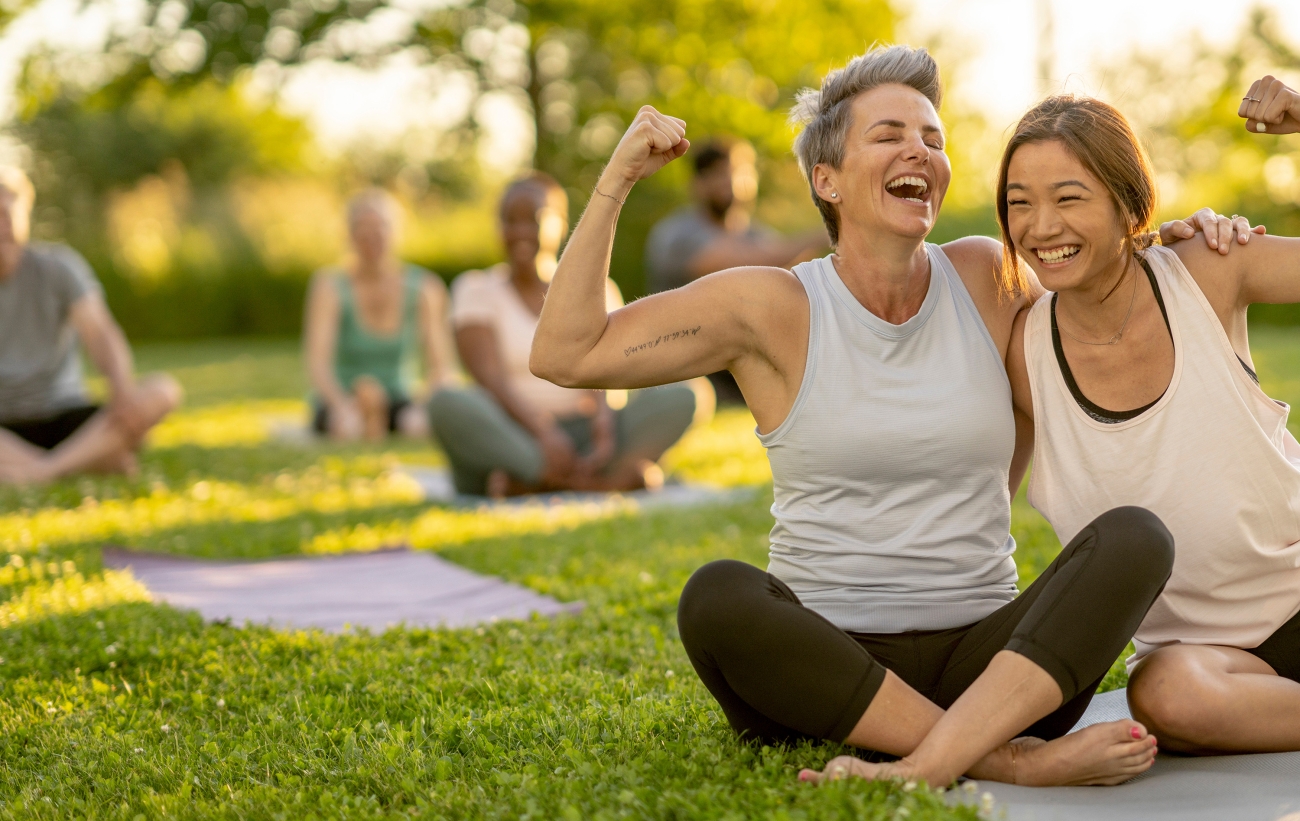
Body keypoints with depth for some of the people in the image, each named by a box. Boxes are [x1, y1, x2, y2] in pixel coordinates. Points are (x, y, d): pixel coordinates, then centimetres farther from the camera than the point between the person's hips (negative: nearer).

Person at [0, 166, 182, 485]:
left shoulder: (58, 266, 0)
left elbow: (99, 333, -13)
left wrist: (122, 386, -34)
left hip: (63, 416, 1)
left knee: (163, 390, -25)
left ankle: (43, 471, -38)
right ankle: (93, 462, -40)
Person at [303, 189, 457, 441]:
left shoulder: (424, 289, -2)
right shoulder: (331, 286, -8)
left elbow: (441, 366, -4)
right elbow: (317, 363, -18)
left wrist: (428, 398, -27)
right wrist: (342, 406, -37)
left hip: (399, 400, 1)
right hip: (342, 400, -1)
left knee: (419, 424, -34)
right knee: (347, 428, -37)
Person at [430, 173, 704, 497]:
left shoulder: (593, 290, 15)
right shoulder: (476, 289, 8)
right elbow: (489, 377, -8)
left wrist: (604, 430, -22)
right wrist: (542, 433, -26)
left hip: (581, 434, 2)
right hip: (505, 440, -2)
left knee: (679, 397, -21)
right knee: (447, 404, -34)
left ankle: (528, 482, -32)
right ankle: (612, 478, -39)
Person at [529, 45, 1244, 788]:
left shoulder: (989, 276, 7)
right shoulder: (771, 308, 0)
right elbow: (566, 357, -3)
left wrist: (1176, 241, 9)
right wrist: (616, 182, -6)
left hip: (987, 666, 2)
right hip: (825, 666, -2)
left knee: (1135, 538, -24)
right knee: (716, 598, -33)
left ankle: (923, 770, -37)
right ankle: (1011, 761, -31)